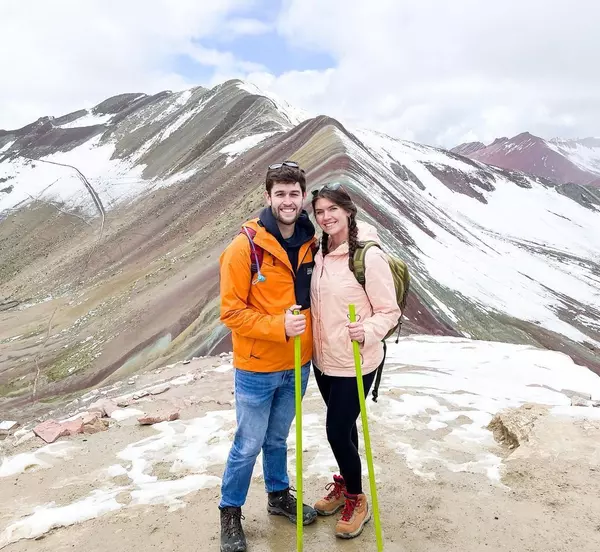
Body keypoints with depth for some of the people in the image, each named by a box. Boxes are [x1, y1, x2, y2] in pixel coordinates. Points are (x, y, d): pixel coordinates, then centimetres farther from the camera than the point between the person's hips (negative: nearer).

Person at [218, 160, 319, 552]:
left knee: (278, 438, 23)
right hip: (257, 368, -4)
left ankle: (280, 496, 45)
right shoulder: (245, 247, -17)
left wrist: (309, 331, 2)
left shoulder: (311, 244, -1)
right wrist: (279, 326, -26)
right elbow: (232, 312, -17)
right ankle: (230, 513, 33)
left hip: (297, 365, 5)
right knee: (249, 444, 10)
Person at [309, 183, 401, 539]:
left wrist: (367, 331, -33)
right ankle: (344, 485, 44)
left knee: (338, 432, 2)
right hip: (324, 360, 6)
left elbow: (389, 311, -16)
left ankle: (357, 500, 28)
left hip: (354, 364, -6)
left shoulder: (369, 256, -20)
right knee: (342, 427, 22)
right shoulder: (321, 253, 1)